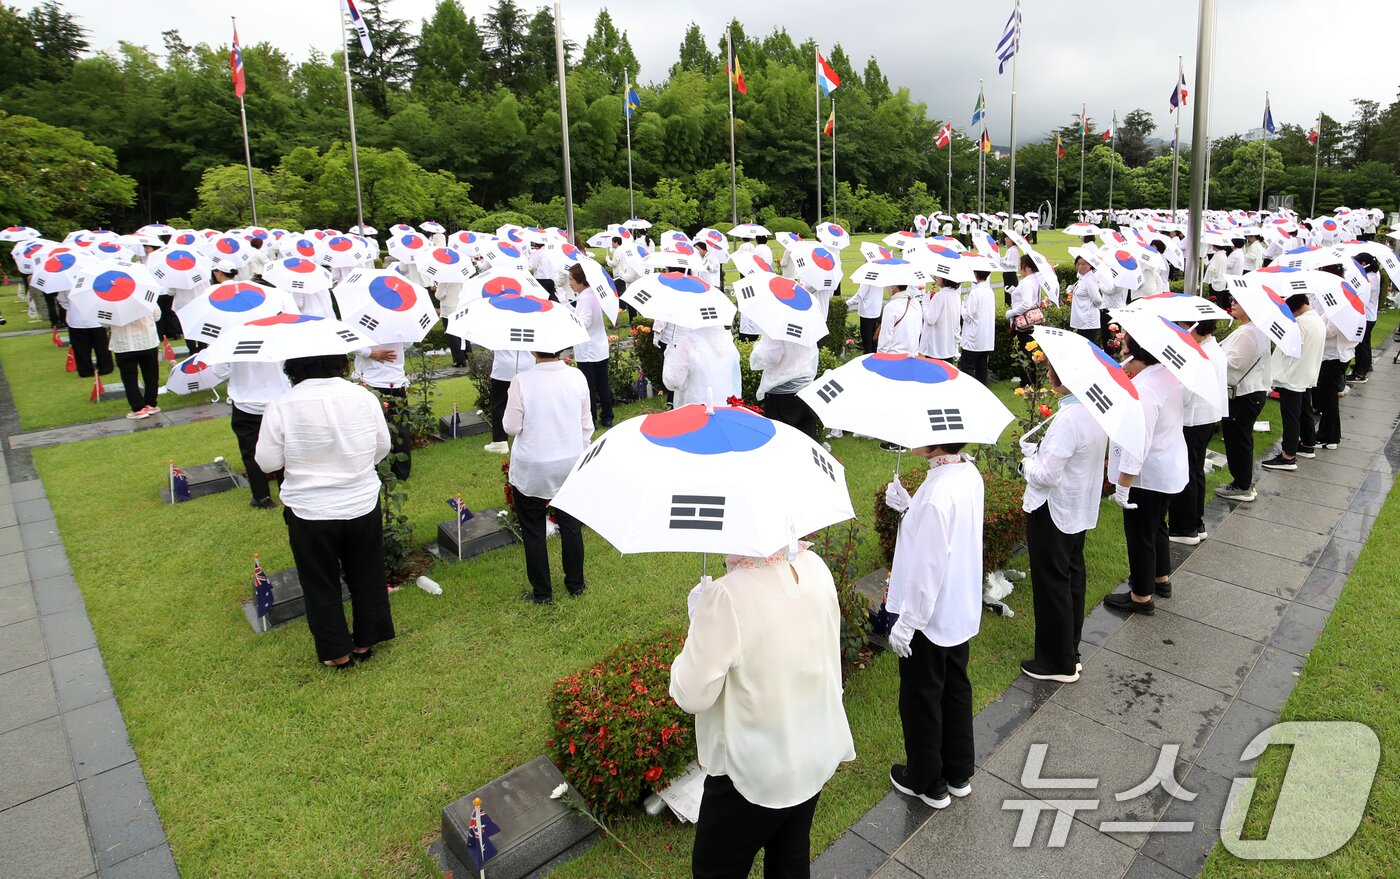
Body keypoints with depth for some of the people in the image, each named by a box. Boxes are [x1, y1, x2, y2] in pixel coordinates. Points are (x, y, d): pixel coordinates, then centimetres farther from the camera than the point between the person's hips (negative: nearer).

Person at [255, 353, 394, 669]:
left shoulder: (281, 406, -16)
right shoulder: (364, 397, -10)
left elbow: (267, 462, -9)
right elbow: (383, 447, 1)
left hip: (309, 513, -2)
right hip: (363, 506, 2)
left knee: (321, 585, 17)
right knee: (367, 578, 20)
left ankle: (338, 653, 28)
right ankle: (365, 642, 34)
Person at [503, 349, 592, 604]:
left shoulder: (522, 381, -19)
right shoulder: (577, 377, -8)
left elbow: (512, 427, -11)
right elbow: (586, 425, 1)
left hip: (531, 469, -3)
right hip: (570, 463, 3)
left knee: (533, 530, 13)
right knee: (571, 525, 19)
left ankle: (542, 592, 24)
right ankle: (575, 583, 33)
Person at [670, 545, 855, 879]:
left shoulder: (727, 597, -32)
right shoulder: (815, 567, -11)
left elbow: (691, 696, -22)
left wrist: (700, 620, -10)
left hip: (756, 771, -6)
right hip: (817, 754, 6)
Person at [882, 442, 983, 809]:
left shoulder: (937, 495, -32)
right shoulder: (969, 473, -5)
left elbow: (928, 567, -26)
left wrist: (906, 623, -16)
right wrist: (909, 508, -2)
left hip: (930, 617, -8)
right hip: (961, 611, 9)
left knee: (921, 699, 13)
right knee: (956, 691, 24)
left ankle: (927, 782, 34)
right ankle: (959, 773, 43)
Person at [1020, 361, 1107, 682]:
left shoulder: (1068, 420, -29)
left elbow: (1047, 475, -26)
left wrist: (1027, 464, -7)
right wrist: (1038, 452, 1)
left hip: (1053, 514, -9)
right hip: (1081, 509, 9)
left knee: (1052, 584, 6)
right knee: (1073, 575, 20)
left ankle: (1058, 663, 20)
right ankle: (1070, 651, 36)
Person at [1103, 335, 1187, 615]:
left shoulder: (1144, 389, -30)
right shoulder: (1170, 374, -2)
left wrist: (1122, 485, -22)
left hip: (1147, 475, -9)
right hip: (1171, 466, 9)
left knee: (1140, 534, 7)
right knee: (1156, 525, 26)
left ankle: (1142, 596, 22)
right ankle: (1161, 578, 45)